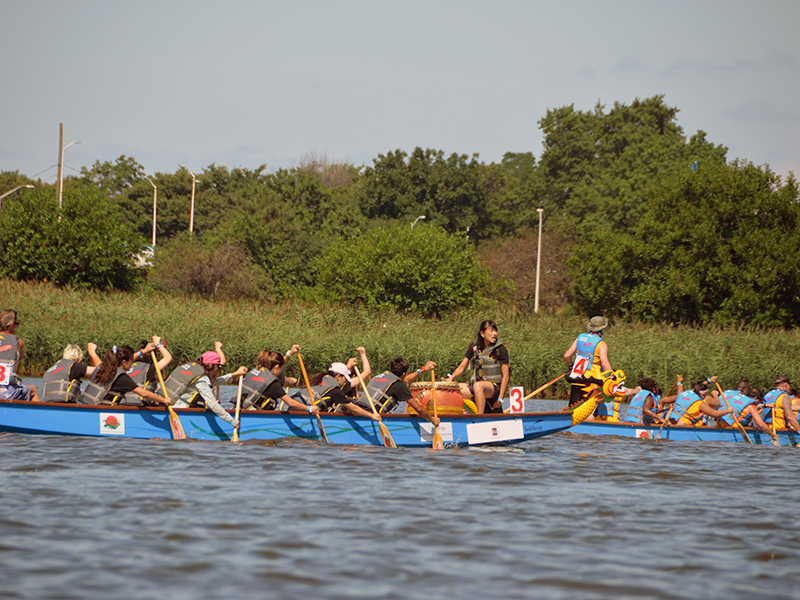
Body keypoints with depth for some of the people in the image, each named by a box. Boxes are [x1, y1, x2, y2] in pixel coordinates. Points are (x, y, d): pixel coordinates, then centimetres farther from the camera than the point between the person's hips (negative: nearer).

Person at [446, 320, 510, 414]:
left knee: (478, 386, -39)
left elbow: (506, 376, -5)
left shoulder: (500, 349, -4)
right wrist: (451, 378, -7)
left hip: (495, 387, -6)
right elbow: (462, 367, 13)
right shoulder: (474, 347, 9)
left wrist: (500, 399, -12)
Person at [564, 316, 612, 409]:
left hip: (575, 382, 6)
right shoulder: (601, 344, -9)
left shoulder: (580, 338, 10)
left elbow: (567, 356, 11)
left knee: (572, 408, 9)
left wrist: (571, 366, 29)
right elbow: (605, 363, -20)